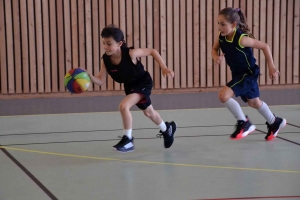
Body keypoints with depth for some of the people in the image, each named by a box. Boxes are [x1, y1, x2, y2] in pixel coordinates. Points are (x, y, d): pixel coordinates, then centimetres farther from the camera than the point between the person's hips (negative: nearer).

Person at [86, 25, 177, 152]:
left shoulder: (130, 53, -32)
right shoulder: (105, 60, -20)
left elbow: (152, 51, -19)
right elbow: (100, 81, -20)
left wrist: (163, 68, -23)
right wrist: (89, 77, -39)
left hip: (143, 83, -6)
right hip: (129, 86, 7)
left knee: (123, 106, -28)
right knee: (148, 112, 26)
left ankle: (128, 140, -12)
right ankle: (167, 129, 54)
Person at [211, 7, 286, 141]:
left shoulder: (241, 39, -31)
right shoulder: (221, 37, -13)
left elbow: (264, 46, -21)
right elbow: (214, 49, 6)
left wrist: (271, 67, -17)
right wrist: (216, 57, -18)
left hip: (248, 73, -8)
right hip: (238, 74, 8)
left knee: (224, 95, -23)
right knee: (254, 102, 25)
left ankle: (244, 123, -4)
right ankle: (274, 122, 49)